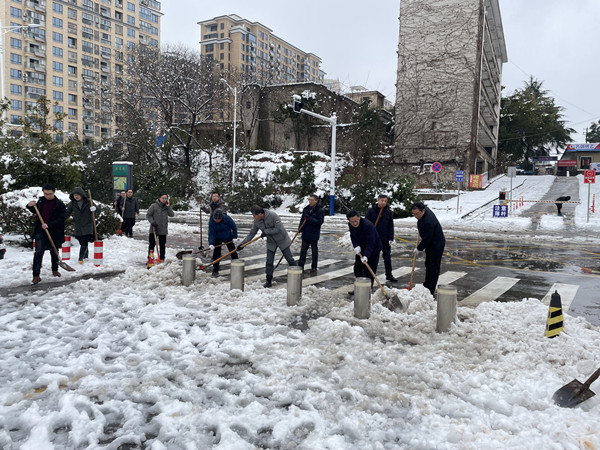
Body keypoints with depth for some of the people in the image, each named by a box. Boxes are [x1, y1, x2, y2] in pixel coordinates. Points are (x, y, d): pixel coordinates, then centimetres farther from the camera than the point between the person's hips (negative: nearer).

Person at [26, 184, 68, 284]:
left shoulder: (60, 204, -9)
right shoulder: (41, 201, 5)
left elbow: (62, 218, -15)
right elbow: (35, 211, 23)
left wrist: (49, 225, -24)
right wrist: (30, 206, 1)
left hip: (54, 232, -2)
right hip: (40, 231, 2)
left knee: (54, 252, 13)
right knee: (38, 252, -6)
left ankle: (55, 270, 35)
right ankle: (36, 275, -5)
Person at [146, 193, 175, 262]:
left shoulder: (167, 207, 6)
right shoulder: (154, 206, -6)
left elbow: (172, 215, -5)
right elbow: (148, 215, -2)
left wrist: (168, 207, -12)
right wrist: (152, 222, -15)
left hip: (163, 230, 3)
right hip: (153, 229, -3)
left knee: (162, 245, 9)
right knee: (152, 244, 2)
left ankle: (161, 258, 18)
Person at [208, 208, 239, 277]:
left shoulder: (226, 218, -26)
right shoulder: (211, 221, -24)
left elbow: (234, 227, -12)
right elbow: (211, 234, -22)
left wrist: (235, 237, -11)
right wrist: (211, 244, -35)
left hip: (228, 238, 1)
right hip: (218, 239, 0)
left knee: (233, 252, 8)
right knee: (216, 254, -10)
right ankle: (215, 270, 0)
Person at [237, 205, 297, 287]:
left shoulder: (273, 215, -28)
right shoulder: (256, 221, -11)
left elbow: (279, 229, -29)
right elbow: (251, 234, -2)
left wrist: (266, 232, -24)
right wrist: (242, 243, -8)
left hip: (282, 240, -4)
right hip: (271, 243, 4)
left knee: (289, 259, 7)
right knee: (269, 262, 1)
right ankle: (269, 281, 11)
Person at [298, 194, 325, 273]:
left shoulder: (320, 211, -9)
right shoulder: (306, 209, 8)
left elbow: (320, 221, -18)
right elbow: (302, 219, 16)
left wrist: (309, 219, -25)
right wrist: (300, 228, 1)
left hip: (314, 235, -5)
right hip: (305, 234, 5)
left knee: (314, 251, 7)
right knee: (303, 250, 7)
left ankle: (314, 267, 17)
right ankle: (300, 266, 13)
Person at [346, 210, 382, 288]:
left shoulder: (368, 225, -33)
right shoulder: (350, 225, -10)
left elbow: (371, 243, -35)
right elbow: (353, 237, 2)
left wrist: (366, 256, -43)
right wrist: (356, 246, -18)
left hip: (373, 249, -7)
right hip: (361, 249, 7)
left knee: (369, 271, -11)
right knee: (357, 269, 10)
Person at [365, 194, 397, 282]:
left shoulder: (388, 212, 3)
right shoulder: (371, 211, -3)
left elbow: (391, 226, 5)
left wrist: (391, 239, -1)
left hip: (385, 239, 2)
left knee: (387, 257, 6)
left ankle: (389, 275, 17)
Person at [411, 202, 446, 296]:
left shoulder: (428, 222, -35)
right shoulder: (425, 209, -5)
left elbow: (426, 239, -27)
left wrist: (419, 249, -13)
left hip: (437, 244, -10)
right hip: (430, 243, 10)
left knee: (433, 267, -9)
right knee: (428, 264, 18)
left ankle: (430, 291, -7)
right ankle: (426, 286, 30)